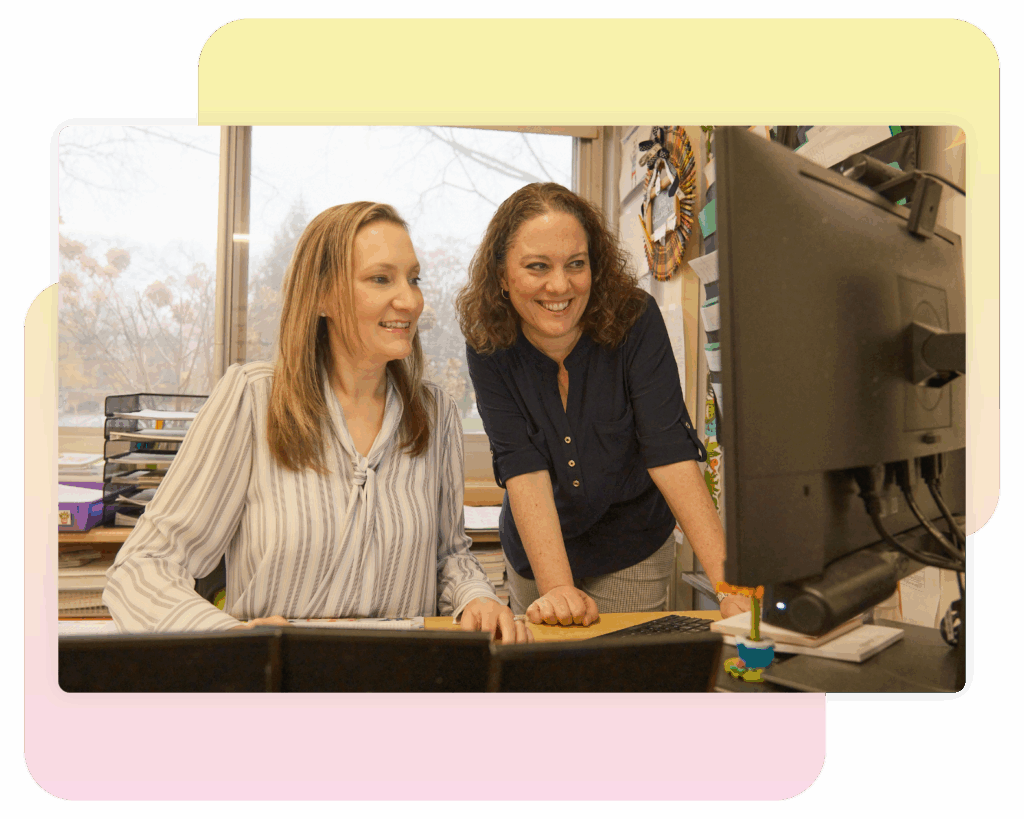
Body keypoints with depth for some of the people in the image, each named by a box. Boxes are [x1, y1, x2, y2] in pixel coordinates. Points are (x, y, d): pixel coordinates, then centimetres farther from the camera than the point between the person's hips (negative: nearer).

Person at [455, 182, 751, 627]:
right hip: (535, 550, 2)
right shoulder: (489, 346, -17)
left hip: (632, 550, -1)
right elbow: (523, 468, -24)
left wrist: (732, 583, -35)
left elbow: (670, 454, -27)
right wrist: (556, 587, -36)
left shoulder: (635, 320, -22)